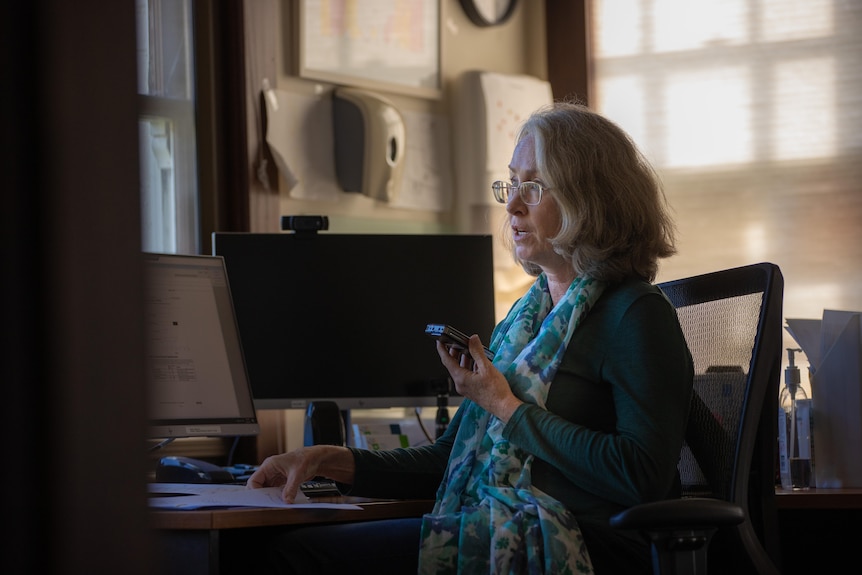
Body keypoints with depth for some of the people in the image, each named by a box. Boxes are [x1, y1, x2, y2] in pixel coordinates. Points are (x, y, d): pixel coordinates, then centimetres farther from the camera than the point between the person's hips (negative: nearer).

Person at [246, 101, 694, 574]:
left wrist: (506, 406, -10)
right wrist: (335, 462, 7)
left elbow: (643, 478, -18)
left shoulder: (635, 316, -6)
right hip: (497, 532, 8)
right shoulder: (529, 314, 20)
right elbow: (452, 457, 23)